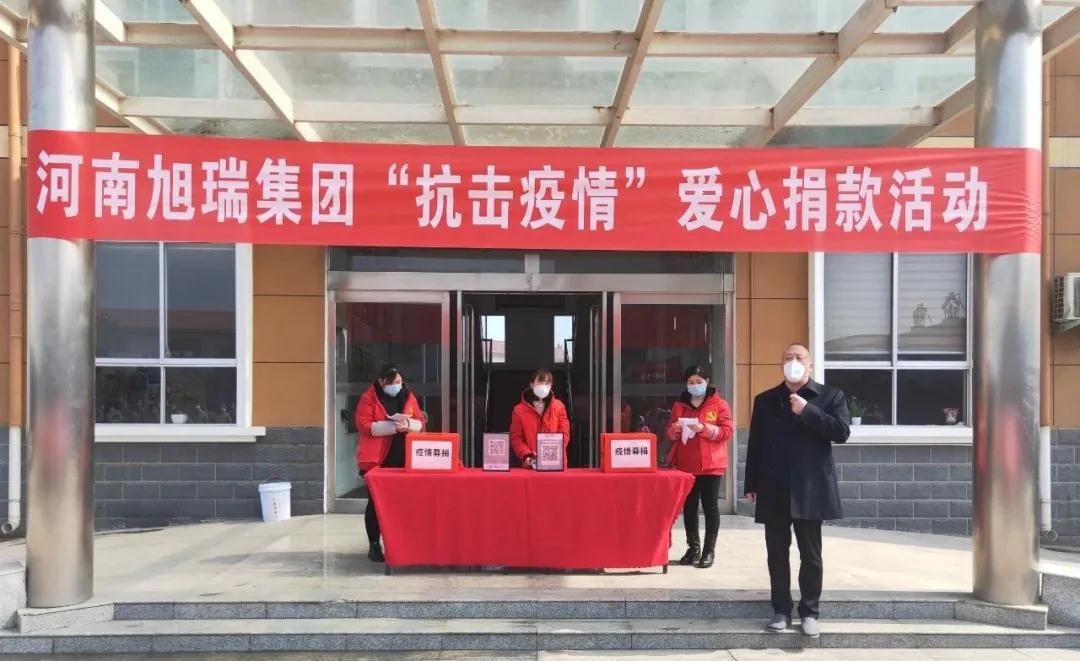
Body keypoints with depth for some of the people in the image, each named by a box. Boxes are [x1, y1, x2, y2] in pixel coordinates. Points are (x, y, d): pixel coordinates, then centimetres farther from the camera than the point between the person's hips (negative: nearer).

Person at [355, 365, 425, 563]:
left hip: (403, 459, 4)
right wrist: (394, 425, -20)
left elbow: (420, 422, 9)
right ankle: (374, 544, 7)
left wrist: (408, 424, -14)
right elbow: (364, 426, -13)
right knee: (376, 501, 0)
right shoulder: (369, 398, -4)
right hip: (377, 459, -4)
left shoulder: (408, 397, 10)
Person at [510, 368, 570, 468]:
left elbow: (564, 434, 3)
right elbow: (516, 437, 3)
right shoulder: (519, 410, 5)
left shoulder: (558, 407, 7)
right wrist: (526, 455, -13)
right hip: (531, 465, -1)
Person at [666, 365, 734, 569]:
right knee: (689, 506, 6)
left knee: (710, 506, 0)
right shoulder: (679, 405, 11)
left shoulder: (719, 404, 0)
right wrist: (674, 429, -11)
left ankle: (709, 550, 5)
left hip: (711, 464, -3)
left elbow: (727, 431, -7)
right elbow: (670, 434, 13)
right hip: (686, 464, 4)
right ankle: (693, 547, 16)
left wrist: (704, 428, -19)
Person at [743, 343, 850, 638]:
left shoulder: (831, 396, 4)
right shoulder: (765, 400, 11)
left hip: (809, 489, -2)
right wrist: (752, 485, 7)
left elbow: (842, 431, -10)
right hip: (774, 490, 3)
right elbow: (755, 444, 10)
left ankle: (809, 611, 15)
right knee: (777, 554, 7)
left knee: (810, 555, 3)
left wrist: (807, 411, -15)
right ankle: (781, 609, 17)